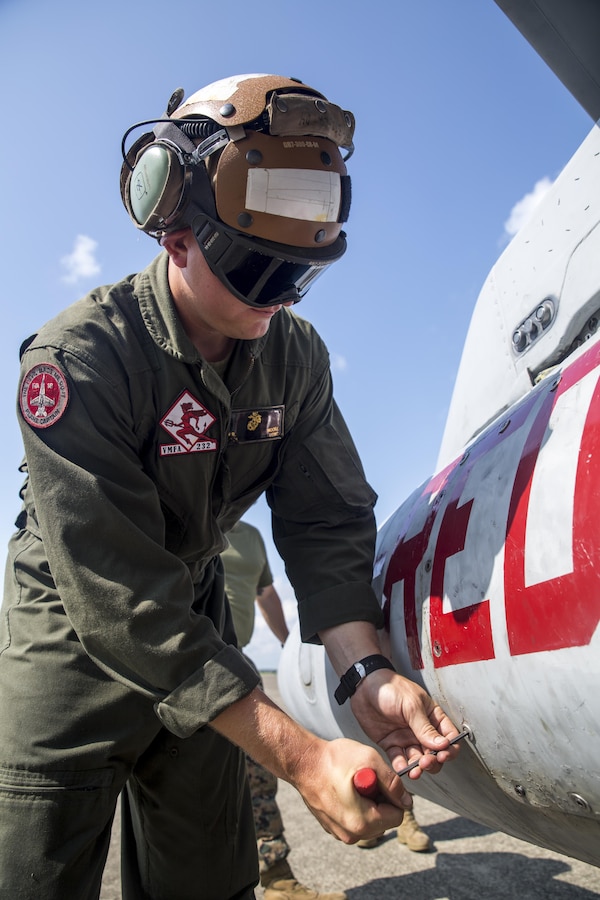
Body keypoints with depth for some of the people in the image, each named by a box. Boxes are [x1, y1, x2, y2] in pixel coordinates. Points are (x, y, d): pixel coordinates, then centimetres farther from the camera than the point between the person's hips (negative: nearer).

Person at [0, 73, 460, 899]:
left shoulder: (296, 357, -11)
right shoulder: (77, 359, -29)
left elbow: (327, 519, -11)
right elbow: (121, 600, -33)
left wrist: (363, 669, -29)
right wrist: (303, 759, -35)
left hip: (195, 619, 5)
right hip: (70, 628, -4)